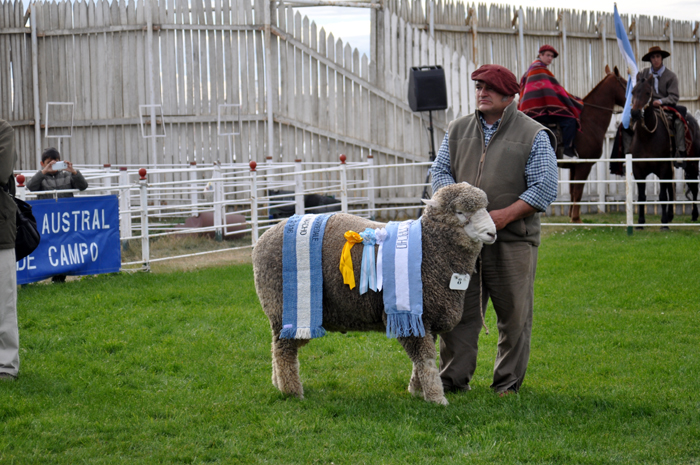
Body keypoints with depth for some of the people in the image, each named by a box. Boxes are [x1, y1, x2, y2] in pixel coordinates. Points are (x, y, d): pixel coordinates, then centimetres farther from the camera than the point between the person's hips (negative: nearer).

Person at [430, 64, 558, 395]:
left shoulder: (533, 135, -2)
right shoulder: (458, 130, 13)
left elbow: (545, 187, -6)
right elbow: (440, 170, 15)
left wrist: (506, 214, -15)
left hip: (513, 238, -3)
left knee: (514, 313, 2)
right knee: (458, 307, 4)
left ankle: (509, 380, 14)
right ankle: (454, 377, 13)